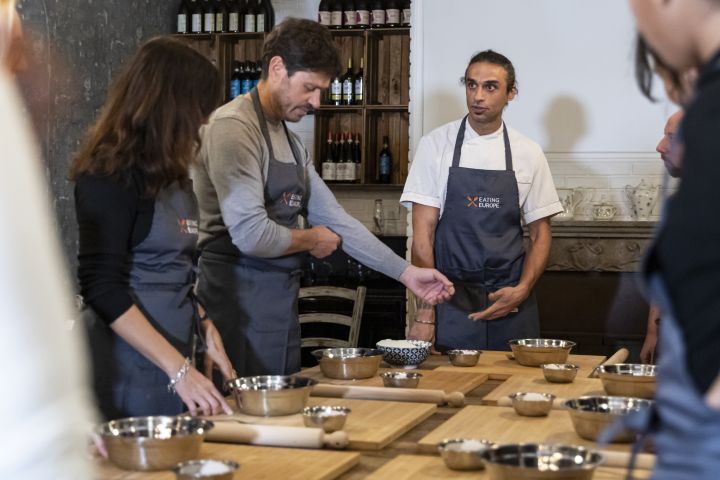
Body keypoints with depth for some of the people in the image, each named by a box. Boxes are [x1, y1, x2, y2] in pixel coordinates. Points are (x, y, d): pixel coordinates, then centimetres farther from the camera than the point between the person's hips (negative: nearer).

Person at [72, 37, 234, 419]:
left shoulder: (171, 176, 12)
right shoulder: (112, 175, -13)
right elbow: (102, 288, -18)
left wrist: (206, 331, 8)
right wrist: (179, 369, -21)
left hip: (174, 353, 8)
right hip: (127, 362, -8)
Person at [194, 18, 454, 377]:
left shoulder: (291, 143, 15)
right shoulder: (233, 128, -15)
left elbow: (333, 219, 15)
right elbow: (251, 235, -24)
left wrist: (406, 272, 10)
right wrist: (311, 240, -4)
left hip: (281, 303, 9)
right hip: (241, 306, -9)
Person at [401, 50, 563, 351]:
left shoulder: (528, 154, 3)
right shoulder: (436, 145, -1)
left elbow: (540, 235, 8)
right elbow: (423, 232, -5)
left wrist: (522, 290, -9)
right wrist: (425, 313, -11)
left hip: (509, 302, 2)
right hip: (449, 299, -1)